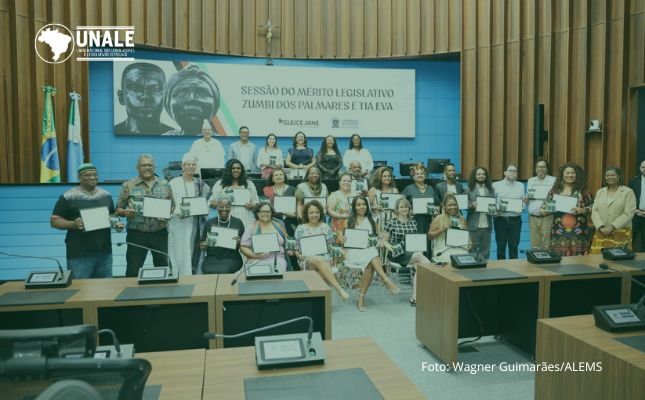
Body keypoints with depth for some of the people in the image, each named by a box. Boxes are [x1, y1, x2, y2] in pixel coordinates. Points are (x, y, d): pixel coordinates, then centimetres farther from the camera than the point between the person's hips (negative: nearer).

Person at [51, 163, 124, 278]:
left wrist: (116, 223, -3)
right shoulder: (68, 197, -6)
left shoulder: (106, 195, 9)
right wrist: (73, 224, -22)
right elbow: (54, 221, -5)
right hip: (80, 254, -4)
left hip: (105, 252, 5)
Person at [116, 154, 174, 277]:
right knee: (133, 270, 1)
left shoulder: (165, 184, 9)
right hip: (137, 234, -2)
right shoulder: (128, 186, 3)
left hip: (160, 233, 2)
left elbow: (172, 205, 12)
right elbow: (118, 209, 5)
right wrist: (125, 212, -16)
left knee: (163, 267, 9)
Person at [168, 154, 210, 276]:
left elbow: (206, 201, 18)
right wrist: (178, 211, -21)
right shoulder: (174, 183, -1)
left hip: (196, 223, 4)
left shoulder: (200, 183, 10)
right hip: (179, 223, -3)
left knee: (194, 252, 6)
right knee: (180, 253, -3)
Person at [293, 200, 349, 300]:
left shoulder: (325, 227, 17)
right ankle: (339, 289, -46)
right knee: (319, 260, -39)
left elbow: (330, 246, 18)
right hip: (307, 261, -2)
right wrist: (300, 256, -10)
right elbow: (295, 248, 10)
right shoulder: (300, 228, 11)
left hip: (325, 259, 2)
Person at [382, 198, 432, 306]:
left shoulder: (413, 221, 15)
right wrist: (389, 247, -18)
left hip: (412, 252, 4)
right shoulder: (391, 222, 1)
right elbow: (384, 240, 2)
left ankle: (415, 297, -27)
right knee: (419, 257, -31)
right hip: (397, 254, -4)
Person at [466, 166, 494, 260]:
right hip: (474, 225, -3)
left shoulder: (490, 189, 12)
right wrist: (471, 205, -22)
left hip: (487, 224, 4)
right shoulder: (469, 189, 0)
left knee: (485, 251, 10)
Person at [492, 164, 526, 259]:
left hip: (515, 219, 2)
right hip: (500, 219, -2)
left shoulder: (521, 186, 12)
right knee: (501, 246, 4)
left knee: (514, 246, 5)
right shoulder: (496, 185, 2)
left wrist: (525, 201, -12)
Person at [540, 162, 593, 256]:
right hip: (560, 232, 0)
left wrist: (581, 210, -13)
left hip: (578, 232, 0)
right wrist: (544, 211, -12)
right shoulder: (555, 190, 7)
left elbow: (590, 208, 5)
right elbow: (546, 207, 9)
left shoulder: (582, 190, 6)